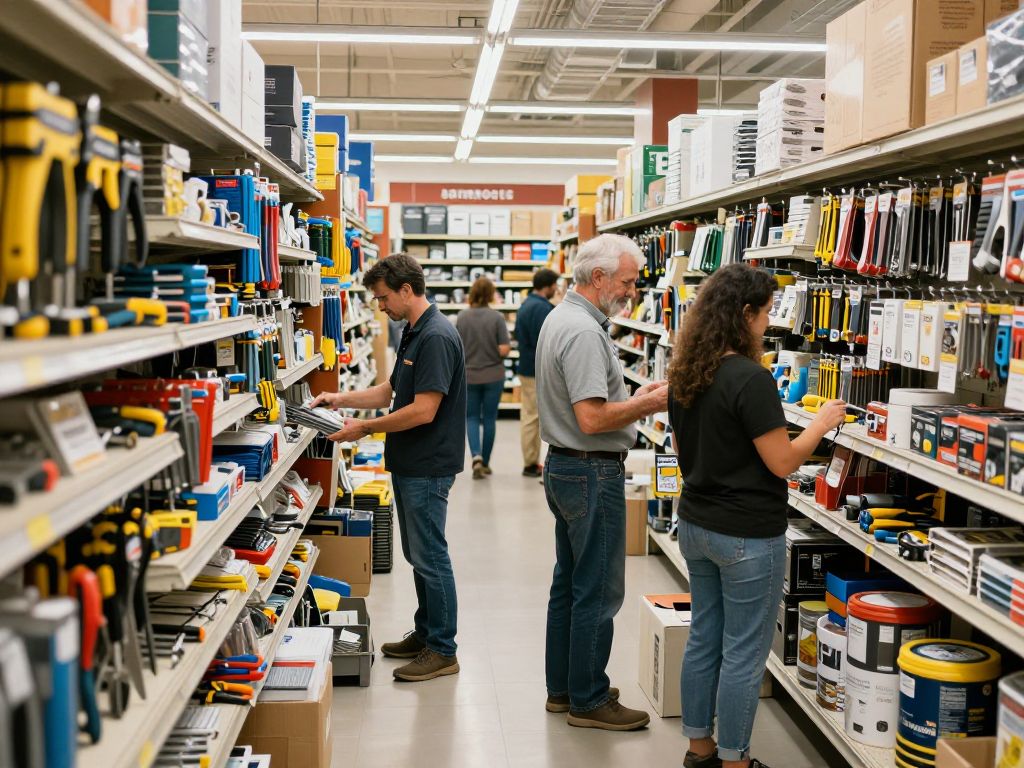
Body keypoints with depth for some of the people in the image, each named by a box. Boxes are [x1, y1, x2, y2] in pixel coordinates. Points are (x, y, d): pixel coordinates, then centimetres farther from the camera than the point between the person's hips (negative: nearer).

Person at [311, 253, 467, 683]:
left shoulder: (436, 337, -21)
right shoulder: (413, 333, 12)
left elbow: (423, 410, -25)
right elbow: (392, 390, 20)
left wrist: (365, 428, -19)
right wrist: (342, 400, 10)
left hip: (428, 468, -10)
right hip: (408, 464, 10)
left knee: (430, 557, -1)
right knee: (418, 555, 17)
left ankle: (442, 651, 9)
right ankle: (425, 635, 30)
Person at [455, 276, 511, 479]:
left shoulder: (462, 317, -5)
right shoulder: (497, 317, -11)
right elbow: (504, 350, -15)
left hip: (469, 376, 1)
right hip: (493, 376, -1)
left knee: (472, 418, 12)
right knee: (489, 418, 11)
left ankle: (476, 456, -10)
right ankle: (485, 462, 17)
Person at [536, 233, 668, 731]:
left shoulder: (561, 318, 12)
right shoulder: (584, 331, -21)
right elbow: (593, 419, -27)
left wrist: (637, 396, 9)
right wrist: (649, 404, -14)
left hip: (563, 467, 11)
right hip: (593, 472, -11)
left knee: (569, 583, 17)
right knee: (598, 593, 0)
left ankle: (562, 688, 28)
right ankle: (588, 701, 11)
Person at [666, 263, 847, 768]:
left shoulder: (685, 374, 5)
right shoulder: (751, 379, -21)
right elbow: (782, 462, -17)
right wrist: (822, 423, -4)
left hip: (695, 525, 8)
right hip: (746, 535, -8)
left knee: (704, 639, 18)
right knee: (744, 654, 5)